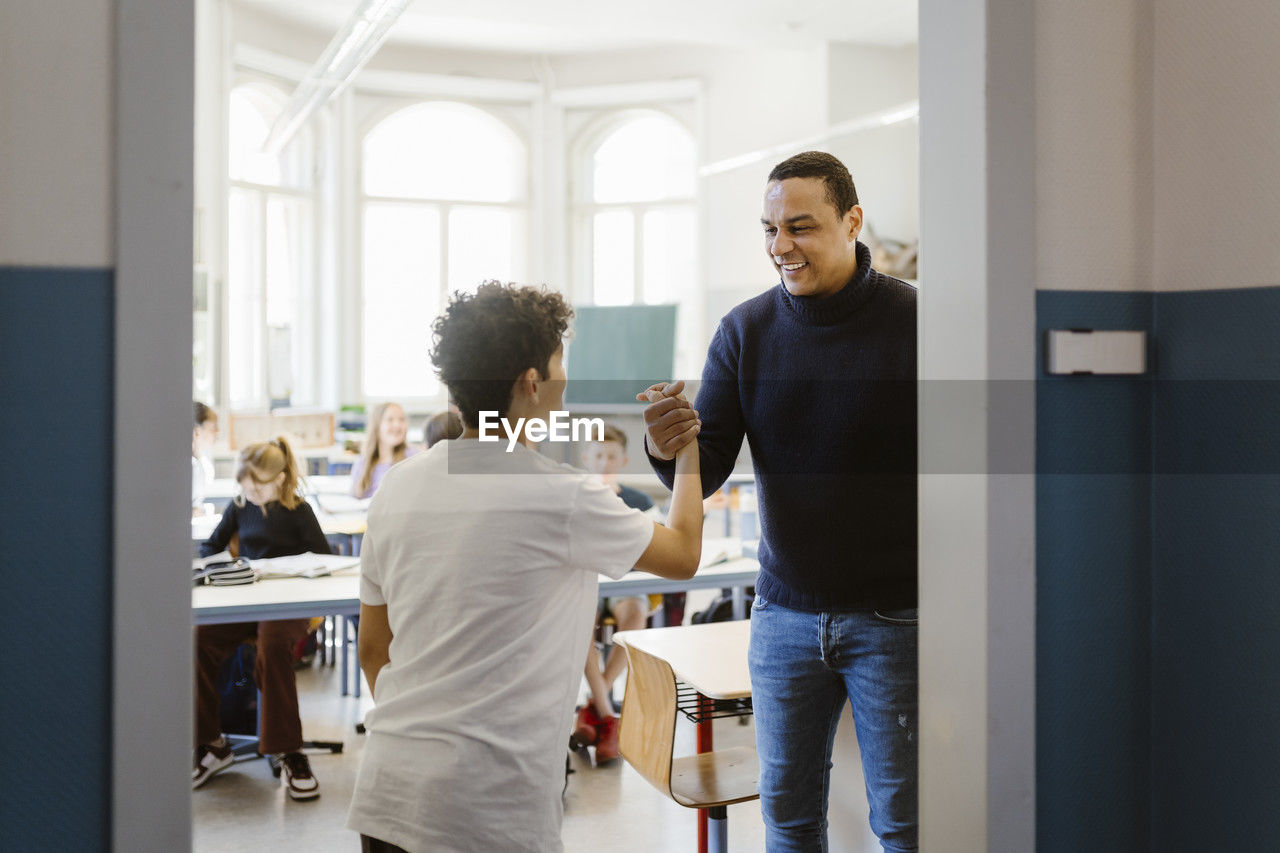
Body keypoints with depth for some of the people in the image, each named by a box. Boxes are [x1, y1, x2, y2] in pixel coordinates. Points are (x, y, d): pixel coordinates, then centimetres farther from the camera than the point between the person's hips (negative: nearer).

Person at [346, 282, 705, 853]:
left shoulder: (396, 488, 3)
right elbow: (683, 554, 5)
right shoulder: (560, 497, -14)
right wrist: (690, 456, 19)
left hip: (384, 791, 6)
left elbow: (372, 649, 13)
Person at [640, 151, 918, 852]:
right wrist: (667, 451, -26)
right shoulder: (744, 331, 0)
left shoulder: (912, 320, -9)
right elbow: (709, 471, -2)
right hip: (784, 613, 3)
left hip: (893, 613, -3)